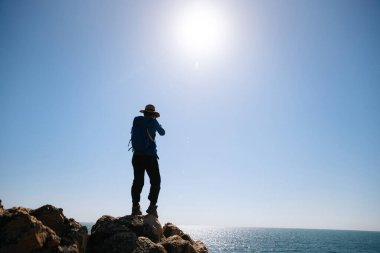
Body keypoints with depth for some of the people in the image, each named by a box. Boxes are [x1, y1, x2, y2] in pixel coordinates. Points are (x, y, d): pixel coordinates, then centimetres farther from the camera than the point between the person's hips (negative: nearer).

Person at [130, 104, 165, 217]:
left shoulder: (136, 120, 6)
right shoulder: (153, 122, -2)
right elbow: (162, 133, 15)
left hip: (137, 156, 4)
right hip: (150, 156, -4)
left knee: (138, 182, 7)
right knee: (155, 181, 4)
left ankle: (135, 206, 3)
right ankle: (152, 206, -4)